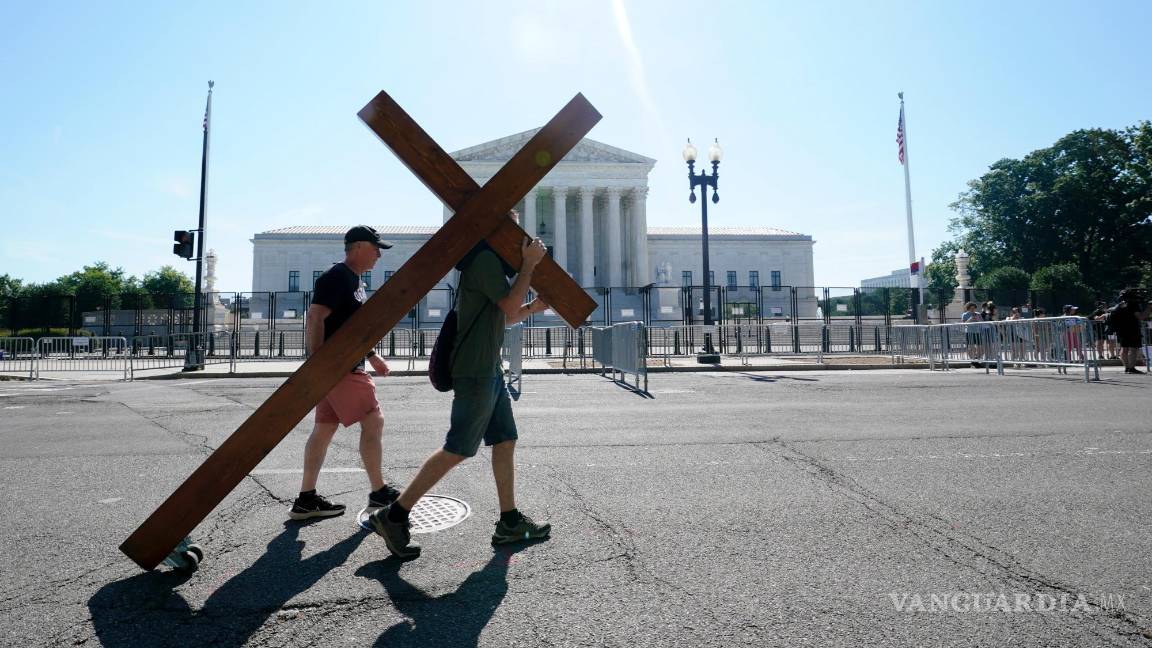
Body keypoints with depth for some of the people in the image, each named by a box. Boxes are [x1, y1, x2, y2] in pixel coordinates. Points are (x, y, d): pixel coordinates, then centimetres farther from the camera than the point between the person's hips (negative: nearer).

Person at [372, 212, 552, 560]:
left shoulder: (490, 261, 21)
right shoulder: (485, 259, -12)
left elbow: (506, 317, 26)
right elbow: (510, 306, -16)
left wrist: (532, 307, 12)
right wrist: (529, 263, -11)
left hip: (489, 370, 10)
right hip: (476, 371, -10)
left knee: (505, 440, 10)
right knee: (457, 449, -7)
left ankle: (509, 521, 17)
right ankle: (394, 515, 3)